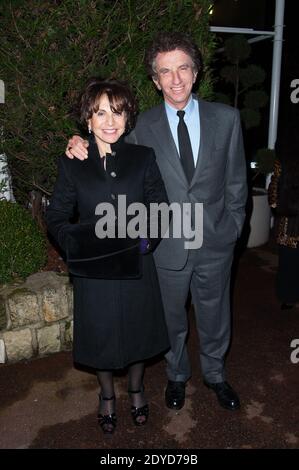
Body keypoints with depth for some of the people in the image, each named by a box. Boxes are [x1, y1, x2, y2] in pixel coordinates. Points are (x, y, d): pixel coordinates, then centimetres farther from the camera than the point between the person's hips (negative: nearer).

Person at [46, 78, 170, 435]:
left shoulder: (143, 158, -2)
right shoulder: (72, 164, -4)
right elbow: (56, 218, -1)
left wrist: (146, 240, -16)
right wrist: (79, 244, -18)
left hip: (136, 267, 1)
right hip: (94, 270, 0)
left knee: (137, 332, 18)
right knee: (99, 336, 16)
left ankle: (136, 389, 48)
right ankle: (107, 395, 46)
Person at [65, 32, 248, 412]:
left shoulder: (226, 118, -3)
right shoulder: (145, 125, -4)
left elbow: (236, 179, 2)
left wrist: (232, 225, 1)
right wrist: (83, 148, -15)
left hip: (216, 242, 1)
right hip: (167, 245, 0)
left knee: (214, 316, 19)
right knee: (172, 319, 19)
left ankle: (215, 374, 48)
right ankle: (177, 375, 47)